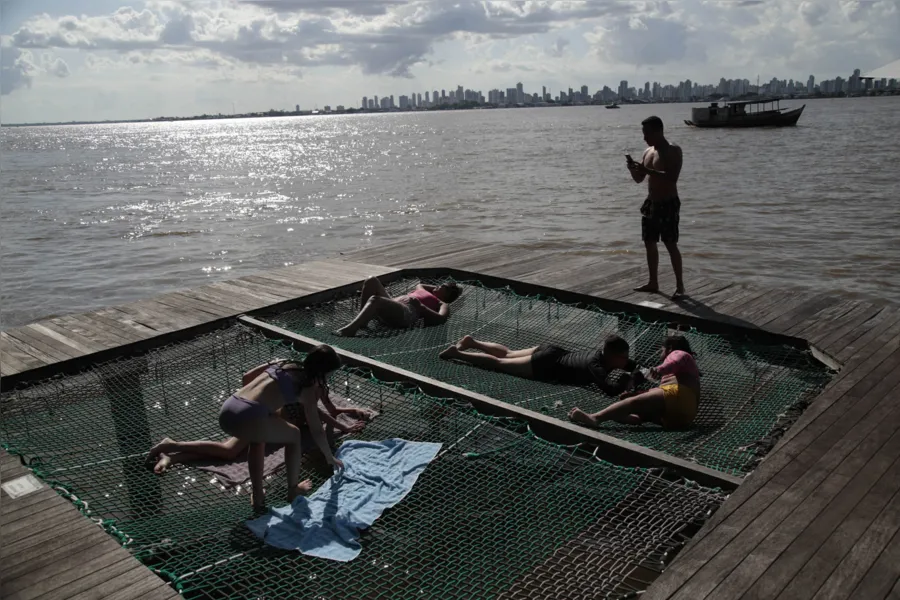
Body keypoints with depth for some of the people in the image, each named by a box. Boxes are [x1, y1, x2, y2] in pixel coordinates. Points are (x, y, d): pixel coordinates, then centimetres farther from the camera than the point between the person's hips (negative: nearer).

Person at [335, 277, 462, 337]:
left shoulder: (443, 304, 17)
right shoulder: (422, 291, 40)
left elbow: (441, 318, -5)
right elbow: (419, 285, 64)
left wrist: (419, 305, -11)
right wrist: (437, 288, 55)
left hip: (406, 313, -8)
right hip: (391, 305, 8)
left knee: (374, 299, -34)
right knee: (371, 280, -11)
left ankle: (350, 329, -46)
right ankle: (362, 320, -17)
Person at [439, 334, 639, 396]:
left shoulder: (604, 353, -3)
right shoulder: (596, 366, -28)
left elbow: (635, 367, 11)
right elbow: (609, 390, -43)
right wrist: (628, 383, -28)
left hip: (552, 352, 8)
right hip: (545, 365, -8)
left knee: (508, 354, 24)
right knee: (498, 363, 3)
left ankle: (471, 342, 32)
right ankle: (457, 353, 10)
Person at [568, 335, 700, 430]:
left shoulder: (678, 353, 19)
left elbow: (680, 359, -10)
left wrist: (661, 369, -30)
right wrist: (637, 394, 25)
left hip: (678, 395, -8)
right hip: (680, 415, 9)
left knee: (634, 402, -18)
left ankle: (595, 418, -36)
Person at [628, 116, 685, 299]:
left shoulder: (673, 151, -11)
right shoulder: (647, 152, 11)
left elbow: (672, 177, -25)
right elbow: (639, 179, 16)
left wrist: (648, 170, -28)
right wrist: (633, 168, -5)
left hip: (668, 204, -8)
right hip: (651, 203, 8)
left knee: (671, 245, -7)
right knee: (649, 243, 10)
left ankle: (680, 285, 0)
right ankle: (653, 282, 21)